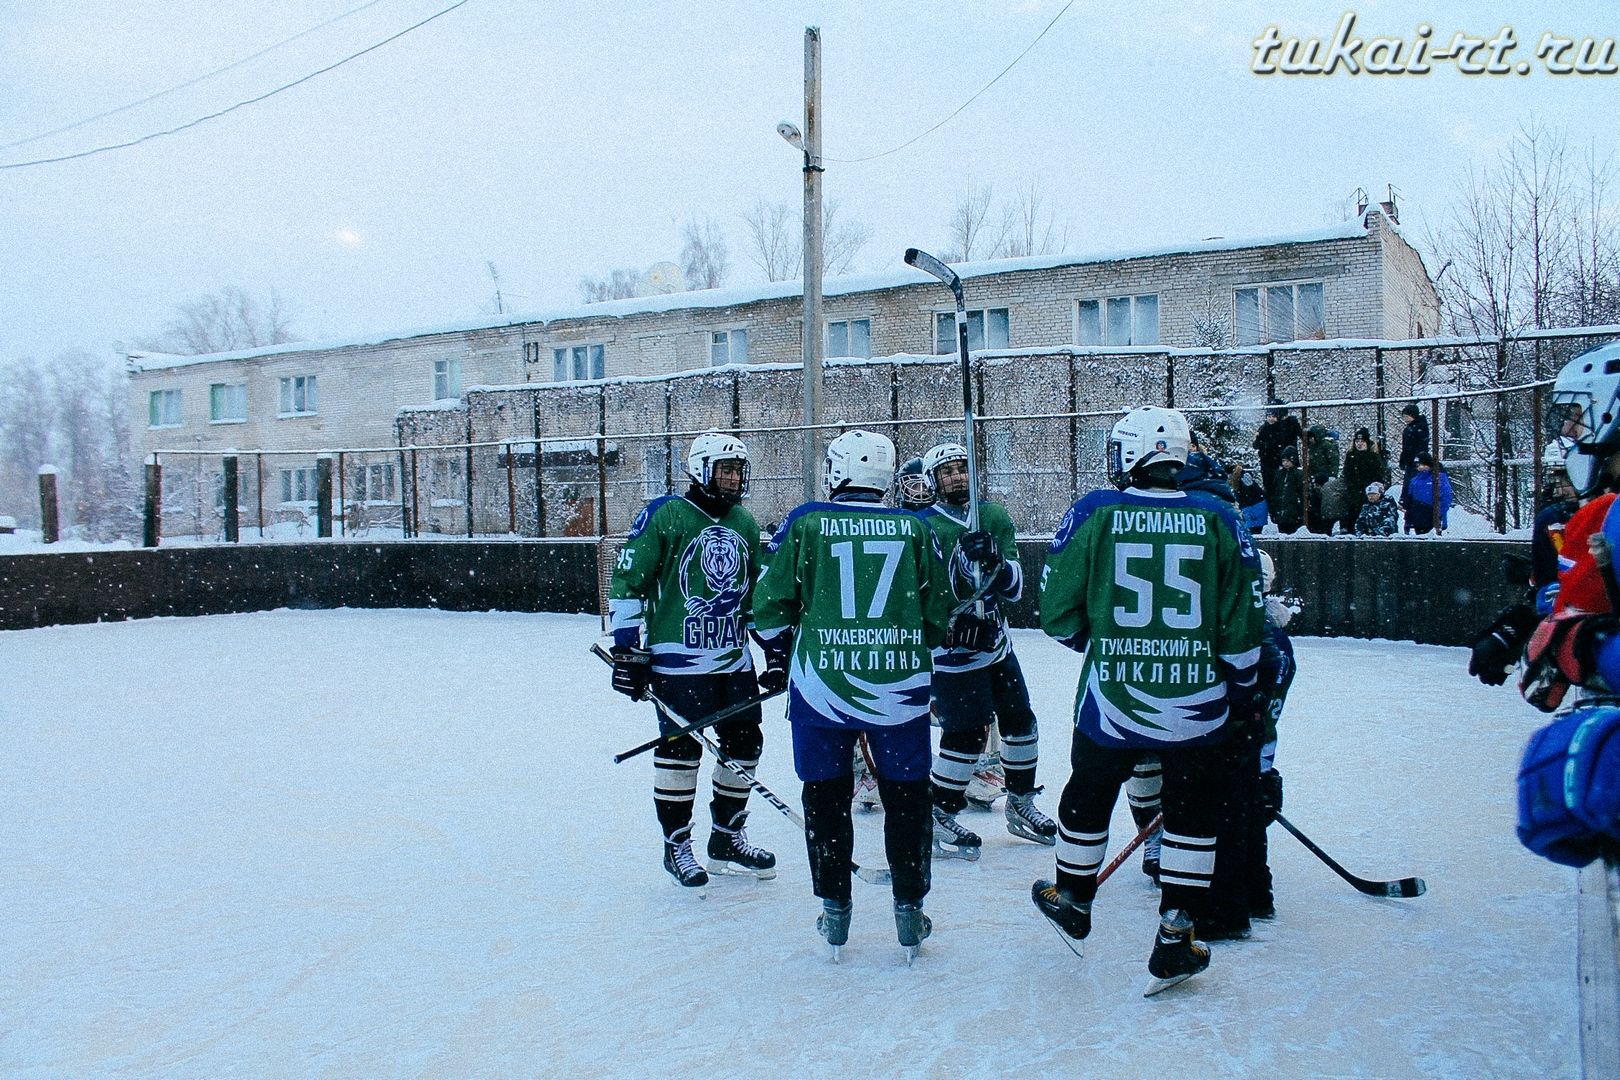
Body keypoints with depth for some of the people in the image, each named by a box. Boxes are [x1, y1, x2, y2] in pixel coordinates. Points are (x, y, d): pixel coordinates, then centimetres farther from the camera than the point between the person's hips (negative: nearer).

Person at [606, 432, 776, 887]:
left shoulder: (745, 524, 12)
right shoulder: (664, 517, -9)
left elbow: (759, 591, 22)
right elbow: (626, 582, -8)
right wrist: (628, 650, -11)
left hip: (735, 657, 7)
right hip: (679, 659, -6)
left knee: (744, 745, 9)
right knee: (681, 750, -1)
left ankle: (727, 840, 25)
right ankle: (676, 845, 15)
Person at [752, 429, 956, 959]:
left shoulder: (806, 523, -1)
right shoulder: (914, 528, 4)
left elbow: (770, 602, 2)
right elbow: (939, 613, 8)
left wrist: (778, 659, 20)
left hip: (822, 683, -1)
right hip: (901, 687, 1)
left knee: (826, 797, 12)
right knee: (907, 797, 13)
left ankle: (834, 912, 20)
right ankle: (909, 914, 20)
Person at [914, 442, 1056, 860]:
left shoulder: (995, 517, 2)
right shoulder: (925, 527, -12)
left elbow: (1014, 588, -2)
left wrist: (996, 562, -22)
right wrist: (963, 557, -32)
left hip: (996, 642, 6)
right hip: (951, 647, -6)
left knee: (1019, 720, 13)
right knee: (966, 733, -8)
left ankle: (1020, 805, 32)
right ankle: (939, 817, 9)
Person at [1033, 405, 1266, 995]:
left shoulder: (1092, 513, -6)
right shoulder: (1219, 520, -2)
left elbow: (1057, 611, -3)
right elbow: (1243, 626, 0)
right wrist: (1243, 694, 14)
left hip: (1110, 697, 0)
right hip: (1197, 701, 0)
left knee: (1089, 794, 20)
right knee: (1193, 812, 14)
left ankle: (1071, 901, 39)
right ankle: (1174, 939, 17)